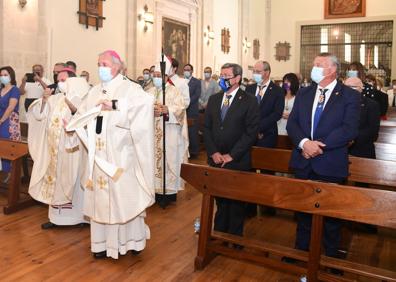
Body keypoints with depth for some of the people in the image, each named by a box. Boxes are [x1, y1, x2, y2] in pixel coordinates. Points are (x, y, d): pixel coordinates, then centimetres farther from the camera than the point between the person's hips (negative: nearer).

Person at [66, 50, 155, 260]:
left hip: (120, 154, -6)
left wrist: (115, 105, -28)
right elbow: (81, 116, 16)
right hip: (99, 154, 6)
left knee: (123, 195, 2)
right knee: (100, 196, 9)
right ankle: (103, 242, 21)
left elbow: (146, 101, -27)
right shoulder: (95, 91, 15)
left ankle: (132, 238, 18)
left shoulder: (128, 87, -6)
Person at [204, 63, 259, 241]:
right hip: (215, 160, 4)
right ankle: (219, 233, 29)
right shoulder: (213, 99, 9)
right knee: (220, 199, 13)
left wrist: (231, 155, -14)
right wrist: (213, 152, -5)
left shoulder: (249, 101, -6)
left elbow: (251, 132, -11)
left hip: (237, 161, -3)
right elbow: (207, 128, 8)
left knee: (236, 201, 9)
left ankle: (235, 239, 25)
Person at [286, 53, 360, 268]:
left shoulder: (349, 96, -5)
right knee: (302, 210, 17)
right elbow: (291, 123, 1)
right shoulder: (303, 93, 8)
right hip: (303, 162, 4)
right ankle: (301, 251, 36)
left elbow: (349, 130, -15)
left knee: (331, 213, 10)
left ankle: (331, 258, 30)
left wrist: (319, 145, -20)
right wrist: (304, 142, -17)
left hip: (330, 165, -4)